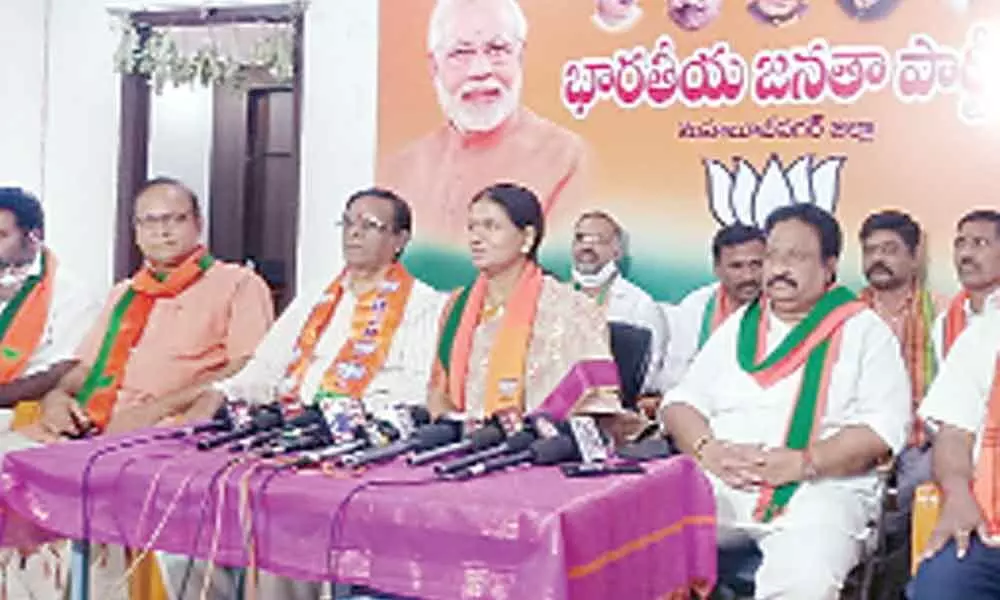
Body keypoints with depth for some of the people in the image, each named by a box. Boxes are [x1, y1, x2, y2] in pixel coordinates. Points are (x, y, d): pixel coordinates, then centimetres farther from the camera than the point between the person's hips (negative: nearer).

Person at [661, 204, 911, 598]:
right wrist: (707, 449, -9)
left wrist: (802, 462, -18)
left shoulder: (864, 331, 6)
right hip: (720, 485, 4)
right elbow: (682, 401, 13)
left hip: (821, 489, -3)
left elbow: (883, 426, -5)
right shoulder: (739, 326, 19)